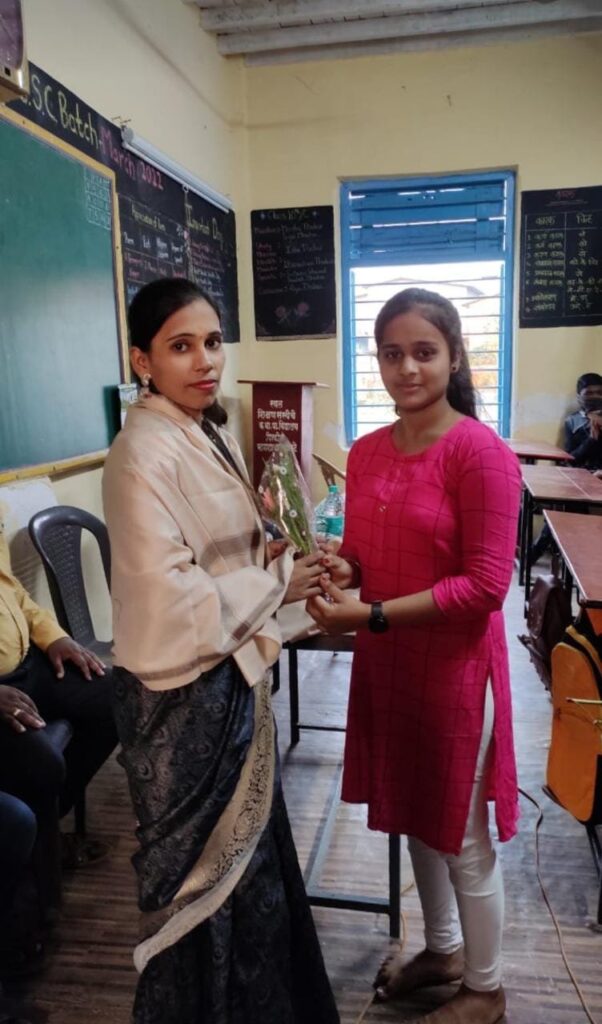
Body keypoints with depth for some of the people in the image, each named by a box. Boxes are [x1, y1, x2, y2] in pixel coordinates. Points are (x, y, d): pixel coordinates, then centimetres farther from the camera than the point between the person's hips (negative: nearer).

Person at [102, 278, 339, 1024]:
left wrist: (279, 553, -2)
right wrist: (277, 584, -16)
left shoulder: (210, 435, 7)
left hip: (230, 673, 9)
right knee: (199, 865, 12)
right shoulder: (144, 453, -22)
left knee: (244, 846, 25)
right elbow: (170, 600, -27)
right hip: (182, 691, -9)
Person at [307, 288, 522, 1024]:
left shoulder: (480, 451, -17)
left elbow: (485, 585, -20)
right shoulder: (366, 452, 4)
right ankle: (443, 949, 49)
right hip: (384, 663, 7)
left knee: (463, 837, 12)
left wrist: (369, 615, -22)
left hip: (453, 667, -6)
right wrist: (343, 568, -9)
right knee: (413, 817, 22)